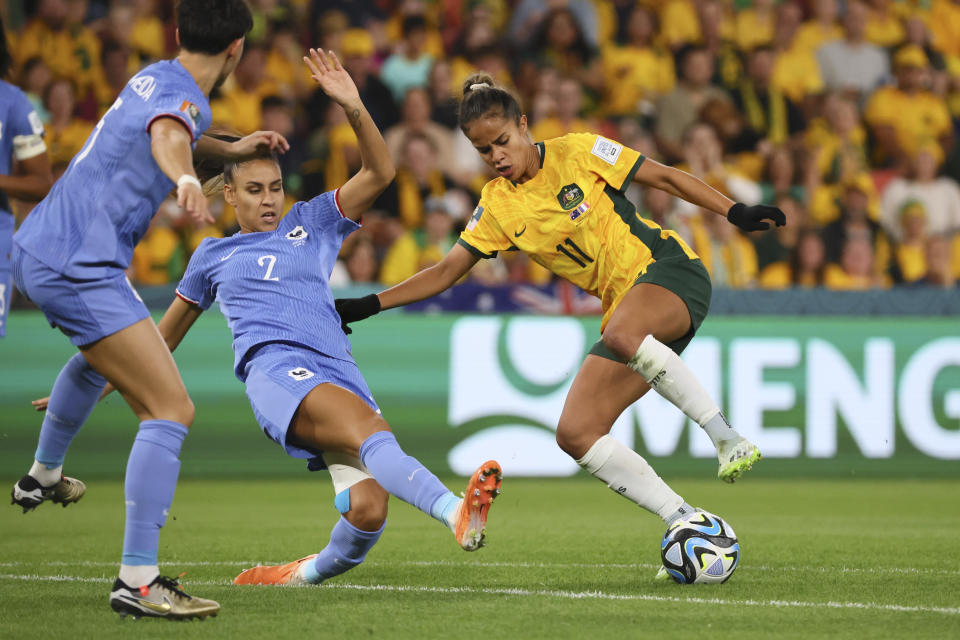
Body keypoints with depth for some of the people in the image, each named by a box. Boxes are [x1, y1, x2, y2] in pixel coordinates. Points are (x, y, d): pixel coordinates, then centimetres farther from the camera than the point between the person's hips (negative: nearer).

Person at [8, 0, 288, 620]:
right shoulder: (184, 98, -16)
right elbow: (167, 137, -42)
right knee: (170, 410, -15)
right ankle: (138, 580, -21)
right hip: (78, 268, -11)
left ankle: (42, 476, 60)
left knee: (101, 354, 41)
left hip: (38, 250, 11)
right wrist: (186, 179, -62)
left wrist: (228, 148, 40)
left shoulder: (154, 77, 13)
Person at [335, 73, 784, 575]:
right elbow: (445, 273, 10)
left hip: (669, 270, -6)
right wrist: (368, 306, 2)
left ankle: (727, 438, -31)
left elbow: (663, 177, 1)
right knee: (576, 433, -12)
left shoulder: (577, 153, -4)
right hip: (624, 306, 6)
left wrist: (735, 212, -5)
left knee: (625, 335, -41)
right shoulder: (497, 206, 7)